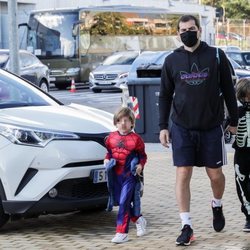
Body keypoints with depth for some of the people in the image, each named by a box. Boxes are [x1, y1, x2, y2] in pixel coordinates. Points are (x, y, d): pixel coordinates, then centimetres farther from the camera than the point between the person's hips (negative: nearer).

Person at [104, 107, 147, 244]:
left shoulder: (135, 138, -6)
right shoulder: (111, 137, 6)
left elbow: (143, 155, 1)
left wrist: (140, 165, -15)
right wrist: (107, 159, 0)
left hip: (130, 175, -5)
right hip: (115, 175, 5)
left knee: (124, 203, -11)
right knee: (120, 202, 13)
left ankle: (122, 233, -8)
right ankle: (138, 219, 36)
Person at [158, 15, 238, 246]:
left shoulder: (216, 56, 0)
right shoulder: (172, 60, 3)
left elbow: (228, 90, 5)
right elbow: (165, 96, 8)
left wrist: (234, 120, 8)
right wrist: (163, 126, 3)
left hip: (211, 127, 0)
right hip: (182, 127, 1)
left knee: (215, 174, 7)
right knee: (183, 175, -5)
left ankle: (217, 206, 38)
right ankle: (187, 226, 0)